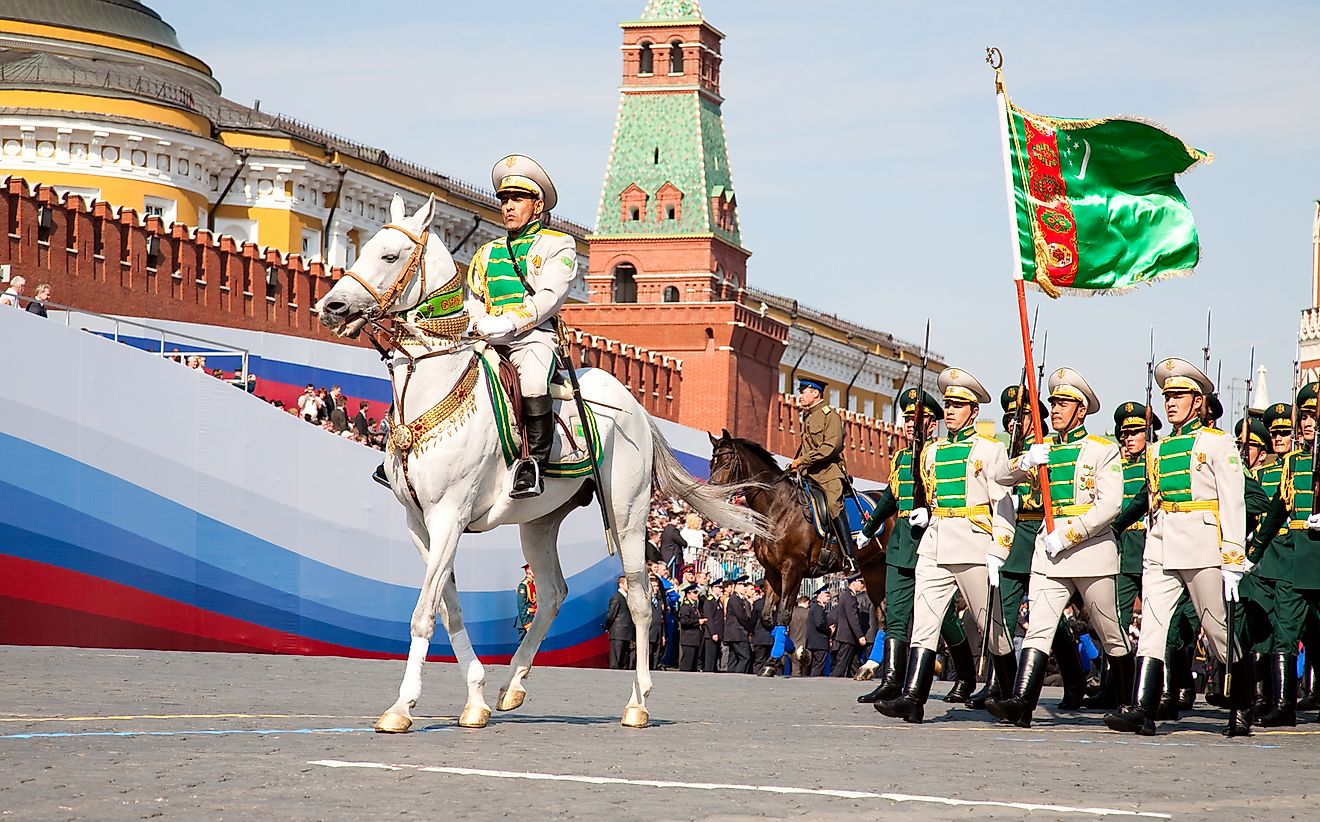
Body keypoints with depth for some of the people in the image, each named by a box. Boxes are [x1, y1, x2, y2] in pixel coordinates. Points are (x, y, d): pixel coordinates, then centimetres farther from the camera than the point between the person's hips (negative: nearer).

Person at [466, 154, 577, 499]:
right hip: (485, 340, 6)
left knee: (533, 381, -38)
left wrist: (507, 323, -19)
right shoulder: (488, 252, 26)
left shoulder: (558, 245, 8)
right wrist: (480, 324, -7)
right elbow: (472, 302, 18)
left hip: (533, 338, -6)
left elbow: (549, 297, -6)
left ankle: (534, 463, -31)